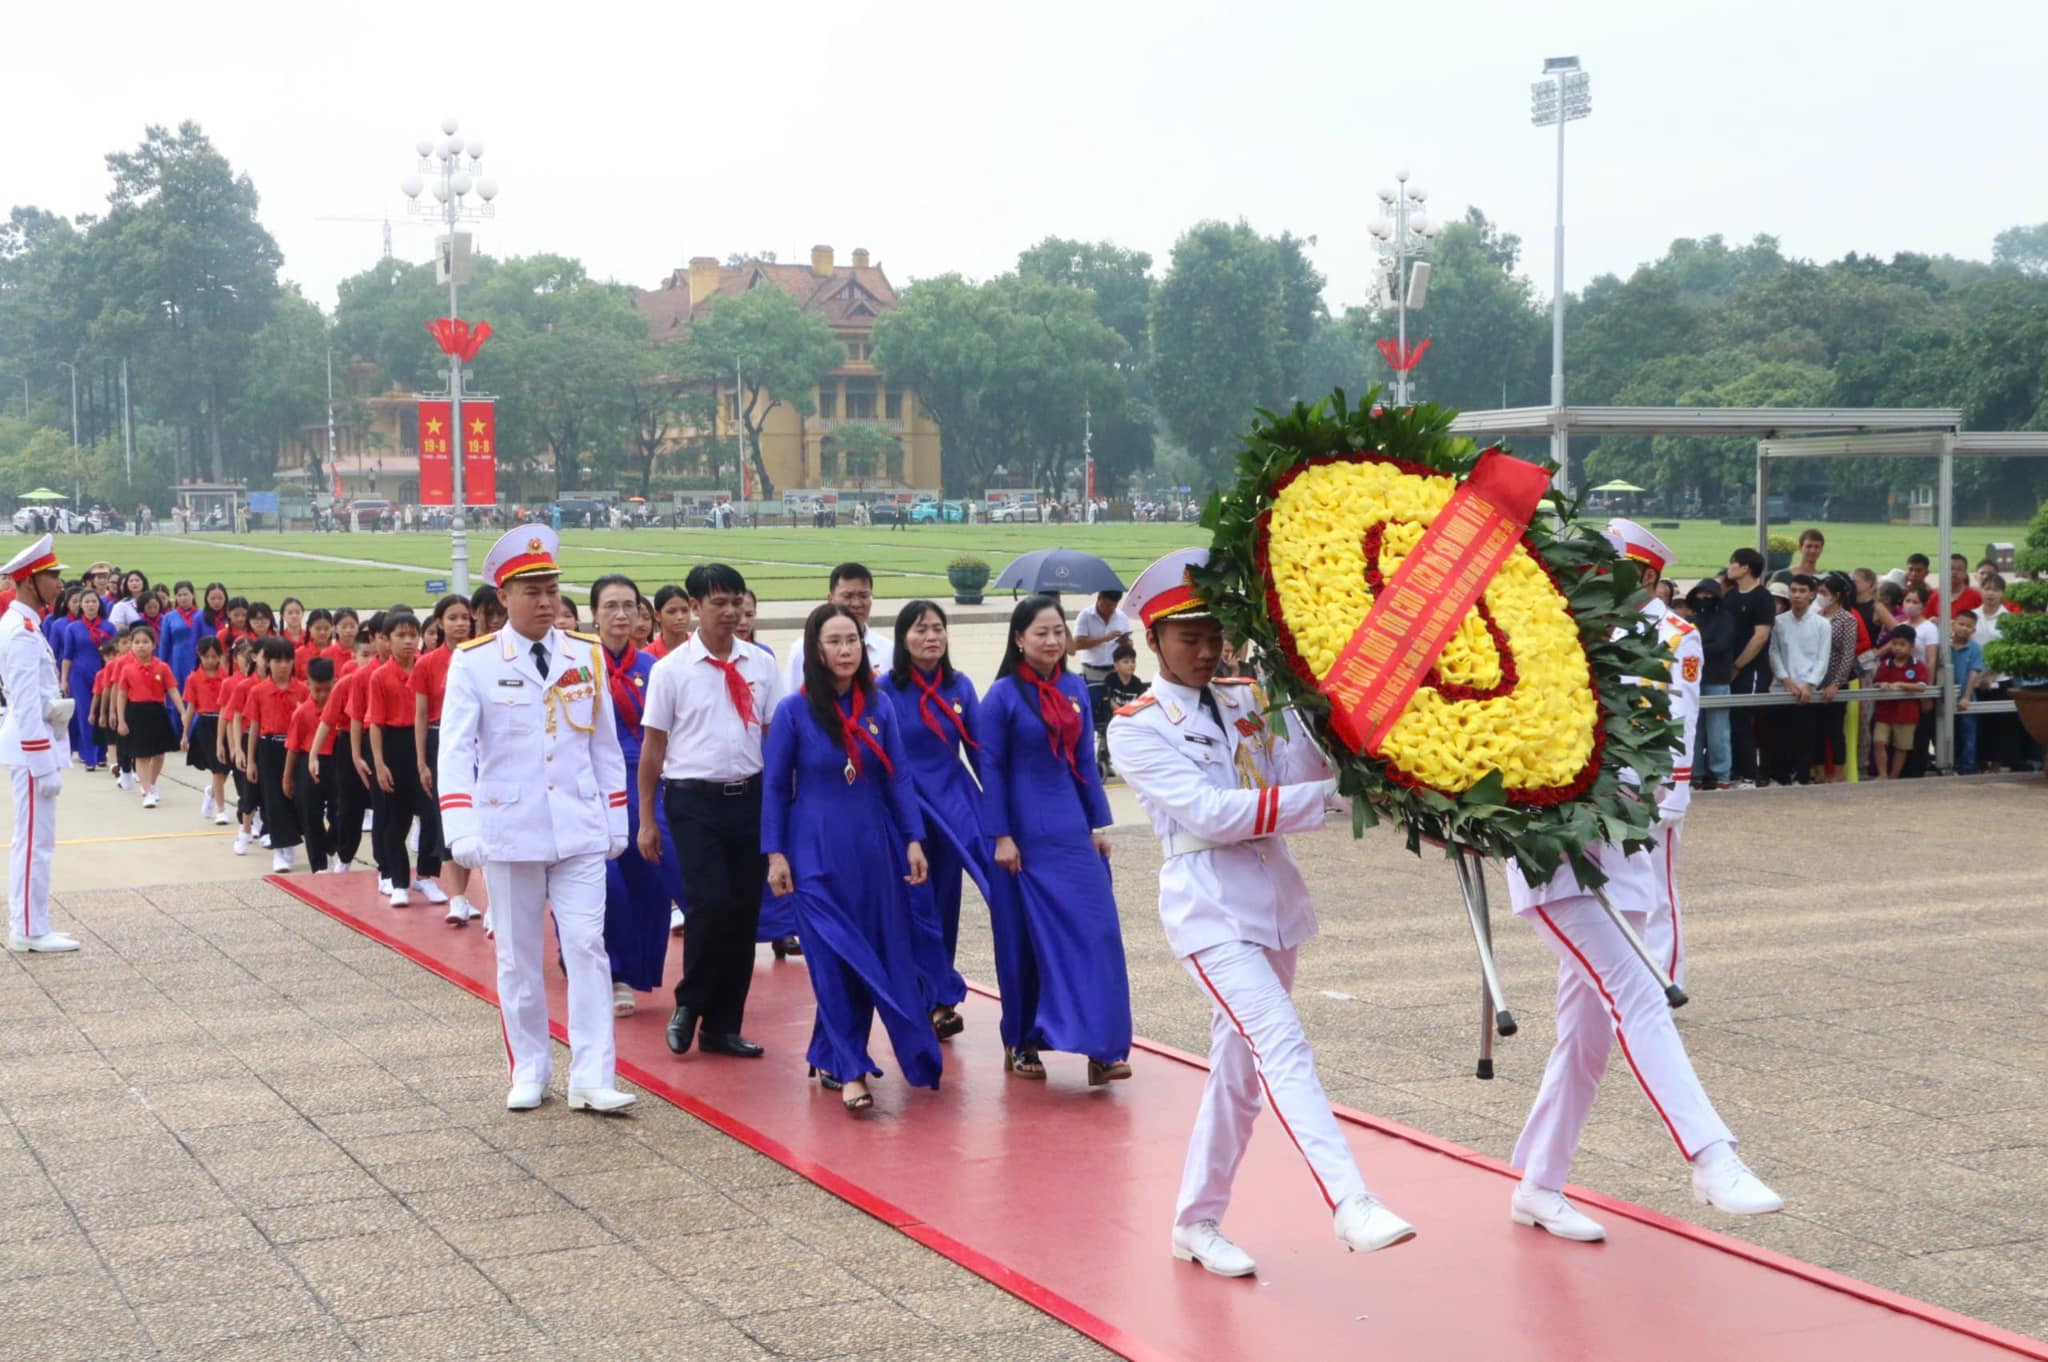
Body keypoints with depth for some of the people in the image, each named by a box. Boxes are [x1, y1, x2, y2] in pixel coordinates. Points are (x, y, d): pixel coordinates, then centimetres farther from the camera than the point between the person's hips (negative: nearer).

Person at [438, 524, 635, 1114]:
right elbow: (455, 749, -9)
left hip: (581, 829, 1)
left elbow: (605, 743, 10)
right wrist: (462, 830, -19)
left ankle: (592, 1079, -2)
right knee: (517, 955, 8)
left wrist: (616, 819, 9)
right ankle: (528, 1071, 20)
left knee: (587, 947, -4)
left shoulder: (588, 655, 4)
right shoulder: (473, 661, -4)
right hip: (508, 830, -1)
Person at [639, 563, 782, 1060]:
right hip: (694, 800, -3)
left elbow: (776, 733, 8)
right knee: (711, 904, -13)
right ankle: (689, 1005, 11)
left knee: (745, 912, 6)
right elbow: (653, 746, 1)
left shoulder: (760, 663, 5)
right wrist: (646, 820, 1)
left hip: (750, 796, 4)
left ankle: (724, 1025, 18)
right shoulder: (671, 670, -3)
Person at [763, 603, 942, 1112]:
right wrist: (774, 854, -6)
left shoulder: (879, 707, 2)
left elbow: (899, 778, 5)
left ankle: (830, 1057, 22)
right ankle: (849, 1069, 3)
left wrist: (913, 840, -1)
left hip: (875, 848, 4)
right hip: (817, 852, -4)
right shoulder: (793, 711, -6)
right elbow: (774, 786, -2)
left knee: (883, 956, 7)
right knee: (836, 960, -3)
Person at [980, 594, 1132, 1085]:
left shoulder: (1075, 688, 6)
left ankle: (1102, 1047, -1)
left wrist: (1099, 824, 9)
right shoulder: (1003, 696, -8)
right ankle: (1022, 1043, 18)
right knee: (1027, 940, 4)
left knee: (1096, 931, -4)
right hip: (1025, 832, -4)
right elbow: (991, 769, -8)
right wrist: (1000, 837, -12)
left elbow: (1085, 762, 11)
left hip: (1072, 828, 4)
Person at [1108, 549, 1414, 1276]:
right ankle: (1349, 1204, -30)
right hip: (1208, 906, -6)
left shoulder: (1249, 700, 11)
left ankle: (1196, 1223, 24)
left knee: (1240, 1065, 11)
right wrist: (1327, 797, -20)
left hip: (1274, 897, 6)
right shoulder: (1137, 727, -4)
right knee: (1282, 1046, -21)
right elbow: (1208, 812, -16)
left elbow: (1300, 781, -1)